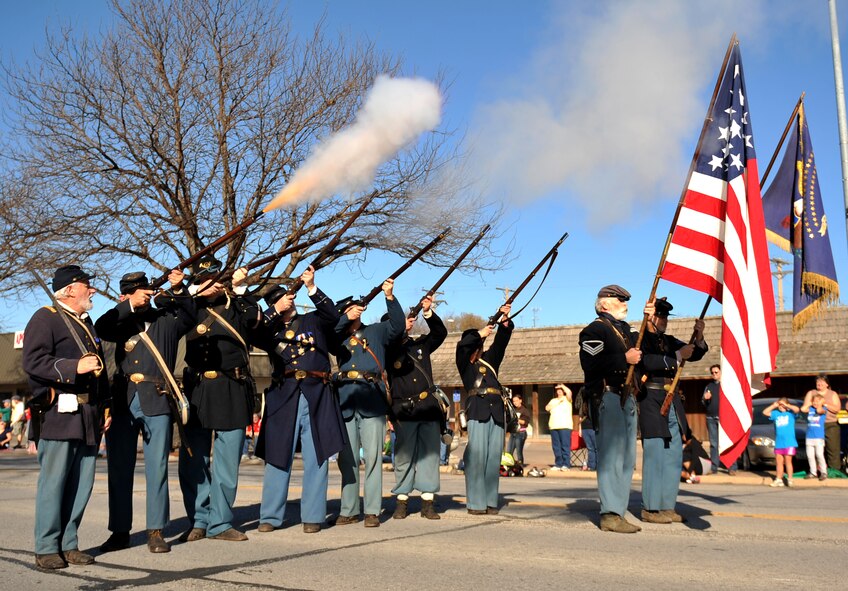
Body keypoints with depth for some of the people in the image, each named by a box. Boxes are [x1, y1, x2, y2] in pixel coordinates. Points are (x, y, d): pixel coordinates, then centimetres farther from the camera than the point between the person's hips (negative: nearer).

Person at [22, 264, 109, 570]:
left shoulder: (86, 322, 23)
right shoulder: (45, 318, -2)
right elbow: (33, 361, -14)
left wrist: (105, 406, 20)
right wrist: (75, 367, -20)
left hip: (89, 417, 8)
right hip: (60, 415, -8)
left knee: (82, 483, 8)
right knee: (53, 482, -3)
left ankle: (68, 544, 17)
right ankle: (47, 548, 7)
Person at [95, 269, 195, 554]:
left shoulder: (167, 320, 11)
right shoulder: (122, 322, 15)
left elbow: (189, 315, -6)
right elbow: (100, 328, -4)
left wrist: (178, 290, -20)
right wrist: (129, 305, -13)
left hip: (157, 401, -2)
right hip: (122, 401, 2)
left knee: (157, 468, -1)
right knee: (119, 468, 5)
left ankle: (156, 531, 5)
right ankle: (120, 532, 14)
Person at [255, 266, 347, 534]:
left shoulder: (313, 321, 15)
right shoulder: (270, 328, 16)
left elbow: (332, 315, -4)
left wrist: (311, 287, -12)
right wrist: (276, 311, -6)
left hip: (317, 395, 0)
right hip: (284, 395, 1)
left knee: (316, 457, 0)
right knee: (278, 456, 1)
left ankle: (312, 516, 7)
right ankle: (270, 516, 8)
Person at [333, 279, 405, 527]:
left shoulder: (376, 331, 14)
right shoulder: (339, 336, 16)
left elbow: (398, 325, -2)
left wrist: (390, 297, -14)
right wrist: (346, 318, -14)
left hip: (371, 398, -2)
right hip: (346, 399, 2)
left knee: (372, 456, -2)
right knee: (347, 458, 5)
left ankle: (372, 510, 2)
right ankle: (349, 510, 13)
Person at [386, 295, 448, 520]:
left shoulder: (420, 344, 16)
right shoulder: (388, 349, 4)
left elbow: (440, 332, 8)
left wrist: (428, 313, -6)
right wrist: (402, 328, -20)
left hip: (429, 408, 4)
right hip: (405, 410, -3)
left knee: (429, 454, 3)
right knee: (404, 456, 0)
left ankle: (427, 502, 8)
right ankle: (401, 502, 10)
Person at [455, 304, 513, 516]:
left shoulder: (489, 360, 23)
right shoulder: (464, 363, 12)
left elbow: (501, 342, 12)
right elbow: (462, 345, -7)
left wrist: (505, 321, -1)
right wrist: (480, 333, -9)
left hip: (497, 410, 5)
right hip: (478, 409, -5)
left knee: (494, 456, 3)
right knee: (477, 455, -9)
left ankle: (491, 501, 8)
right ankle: (475, 503, -5)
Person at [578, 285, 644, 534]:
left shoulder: (624, 328, 23)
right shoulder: (595, 330, -7)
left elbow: (643, 352, 20)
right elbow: (591, 364, -20)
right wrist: (624, 359, -19)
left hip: (626, 398, 10)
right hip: (608, 398, -10)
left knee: (627, 458, 11)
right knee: (612, 456, -10)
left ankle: (618, 511, 19)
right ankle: (610, 515, -8)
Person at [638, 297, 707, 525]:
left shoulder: (669, 341, 18)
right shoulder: (640, 339, -5)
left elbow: (696, 354, 15)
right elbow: (647, 362, -21)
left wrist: (699, 337, -4)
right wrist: (677, 356, -19)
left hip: (672, 404, 8)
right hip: (652, 402, -8)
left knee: (674, 457, 9)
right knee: (655, 455, -7)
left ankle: (667, 507, 17)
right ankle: (650, 508, 0)